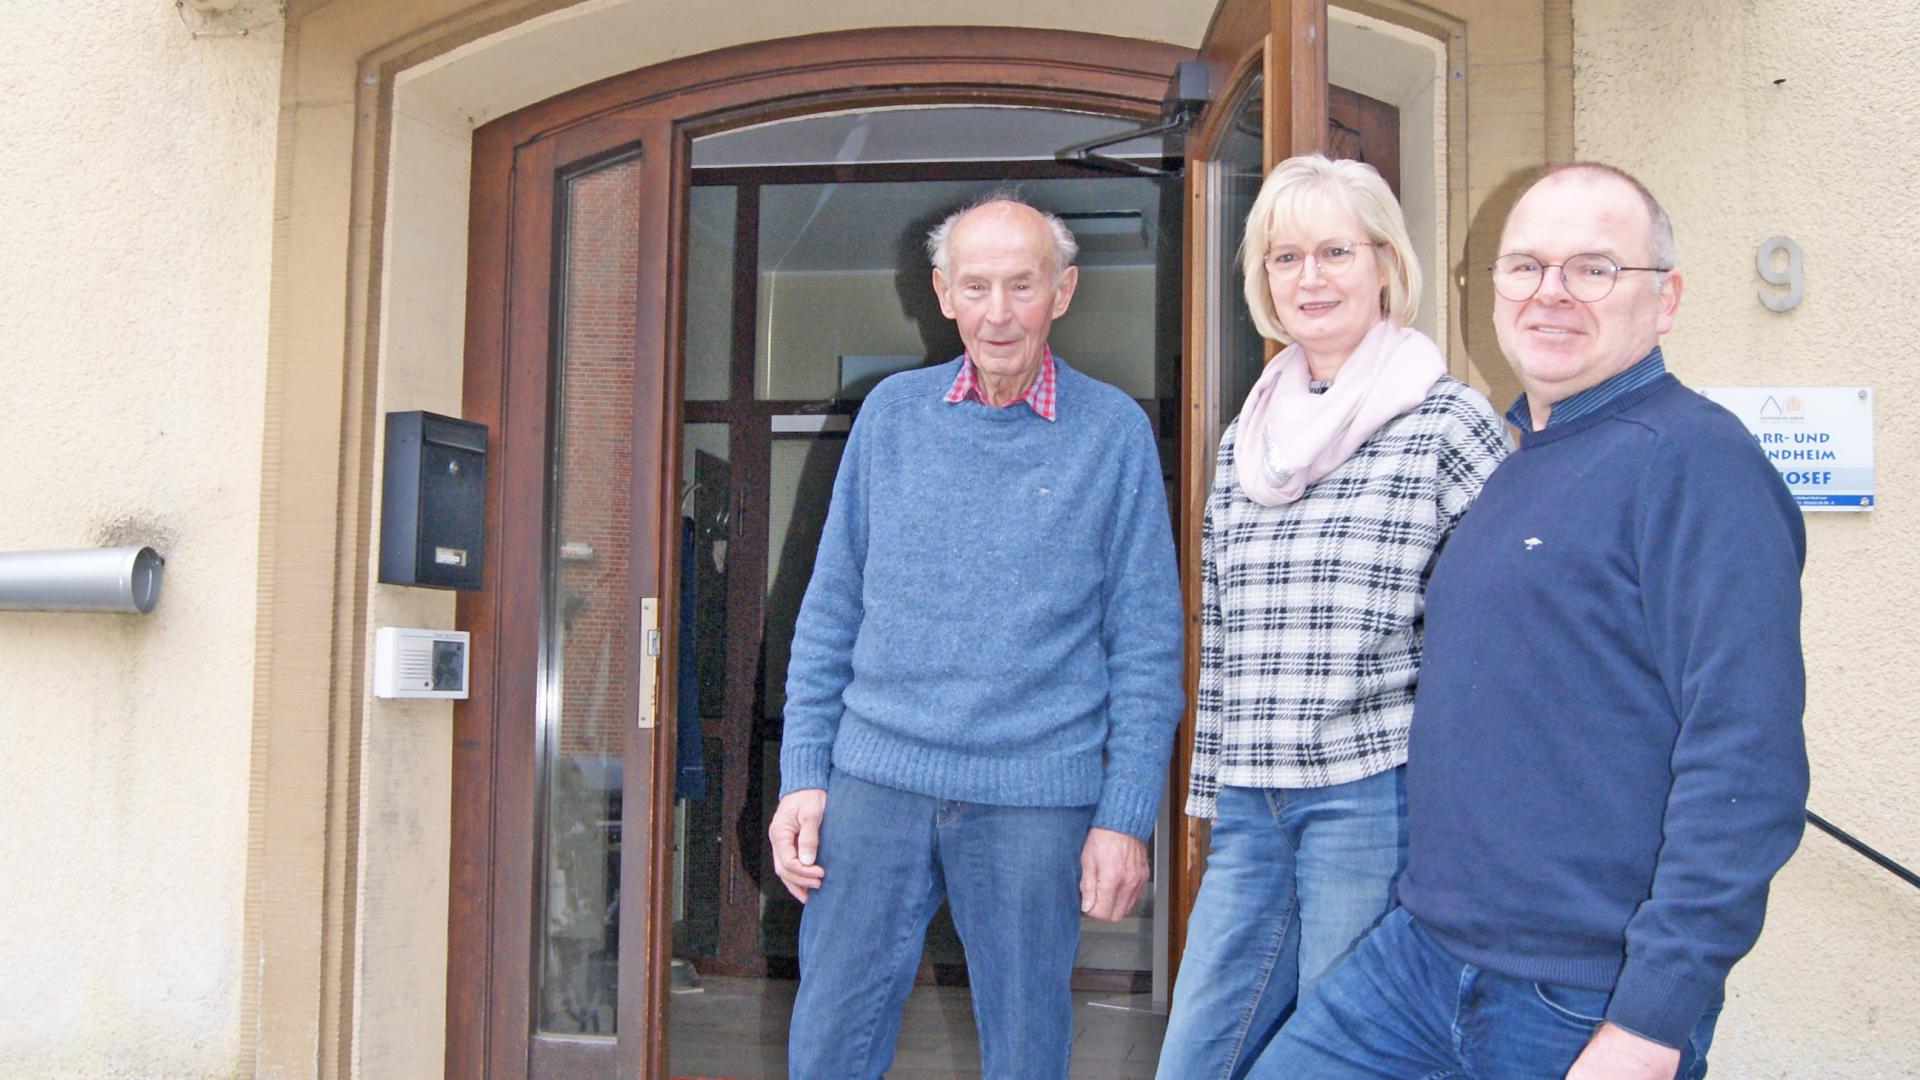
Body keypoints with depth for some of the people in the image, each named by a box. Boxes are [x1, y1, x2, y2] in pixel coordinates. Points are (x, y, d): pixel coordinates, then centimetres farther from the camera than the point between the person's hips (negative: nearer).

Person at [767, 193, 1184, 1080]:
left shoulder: (1113, 431, -1)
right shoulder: (892, 412, 6)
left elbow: (1147, 647, 0)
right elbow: (830, 609, 9)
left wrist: (1126, 815, -5)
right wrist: (802, 774, 3)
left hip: (1034, 797, -2)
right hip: (875, 778, 2)